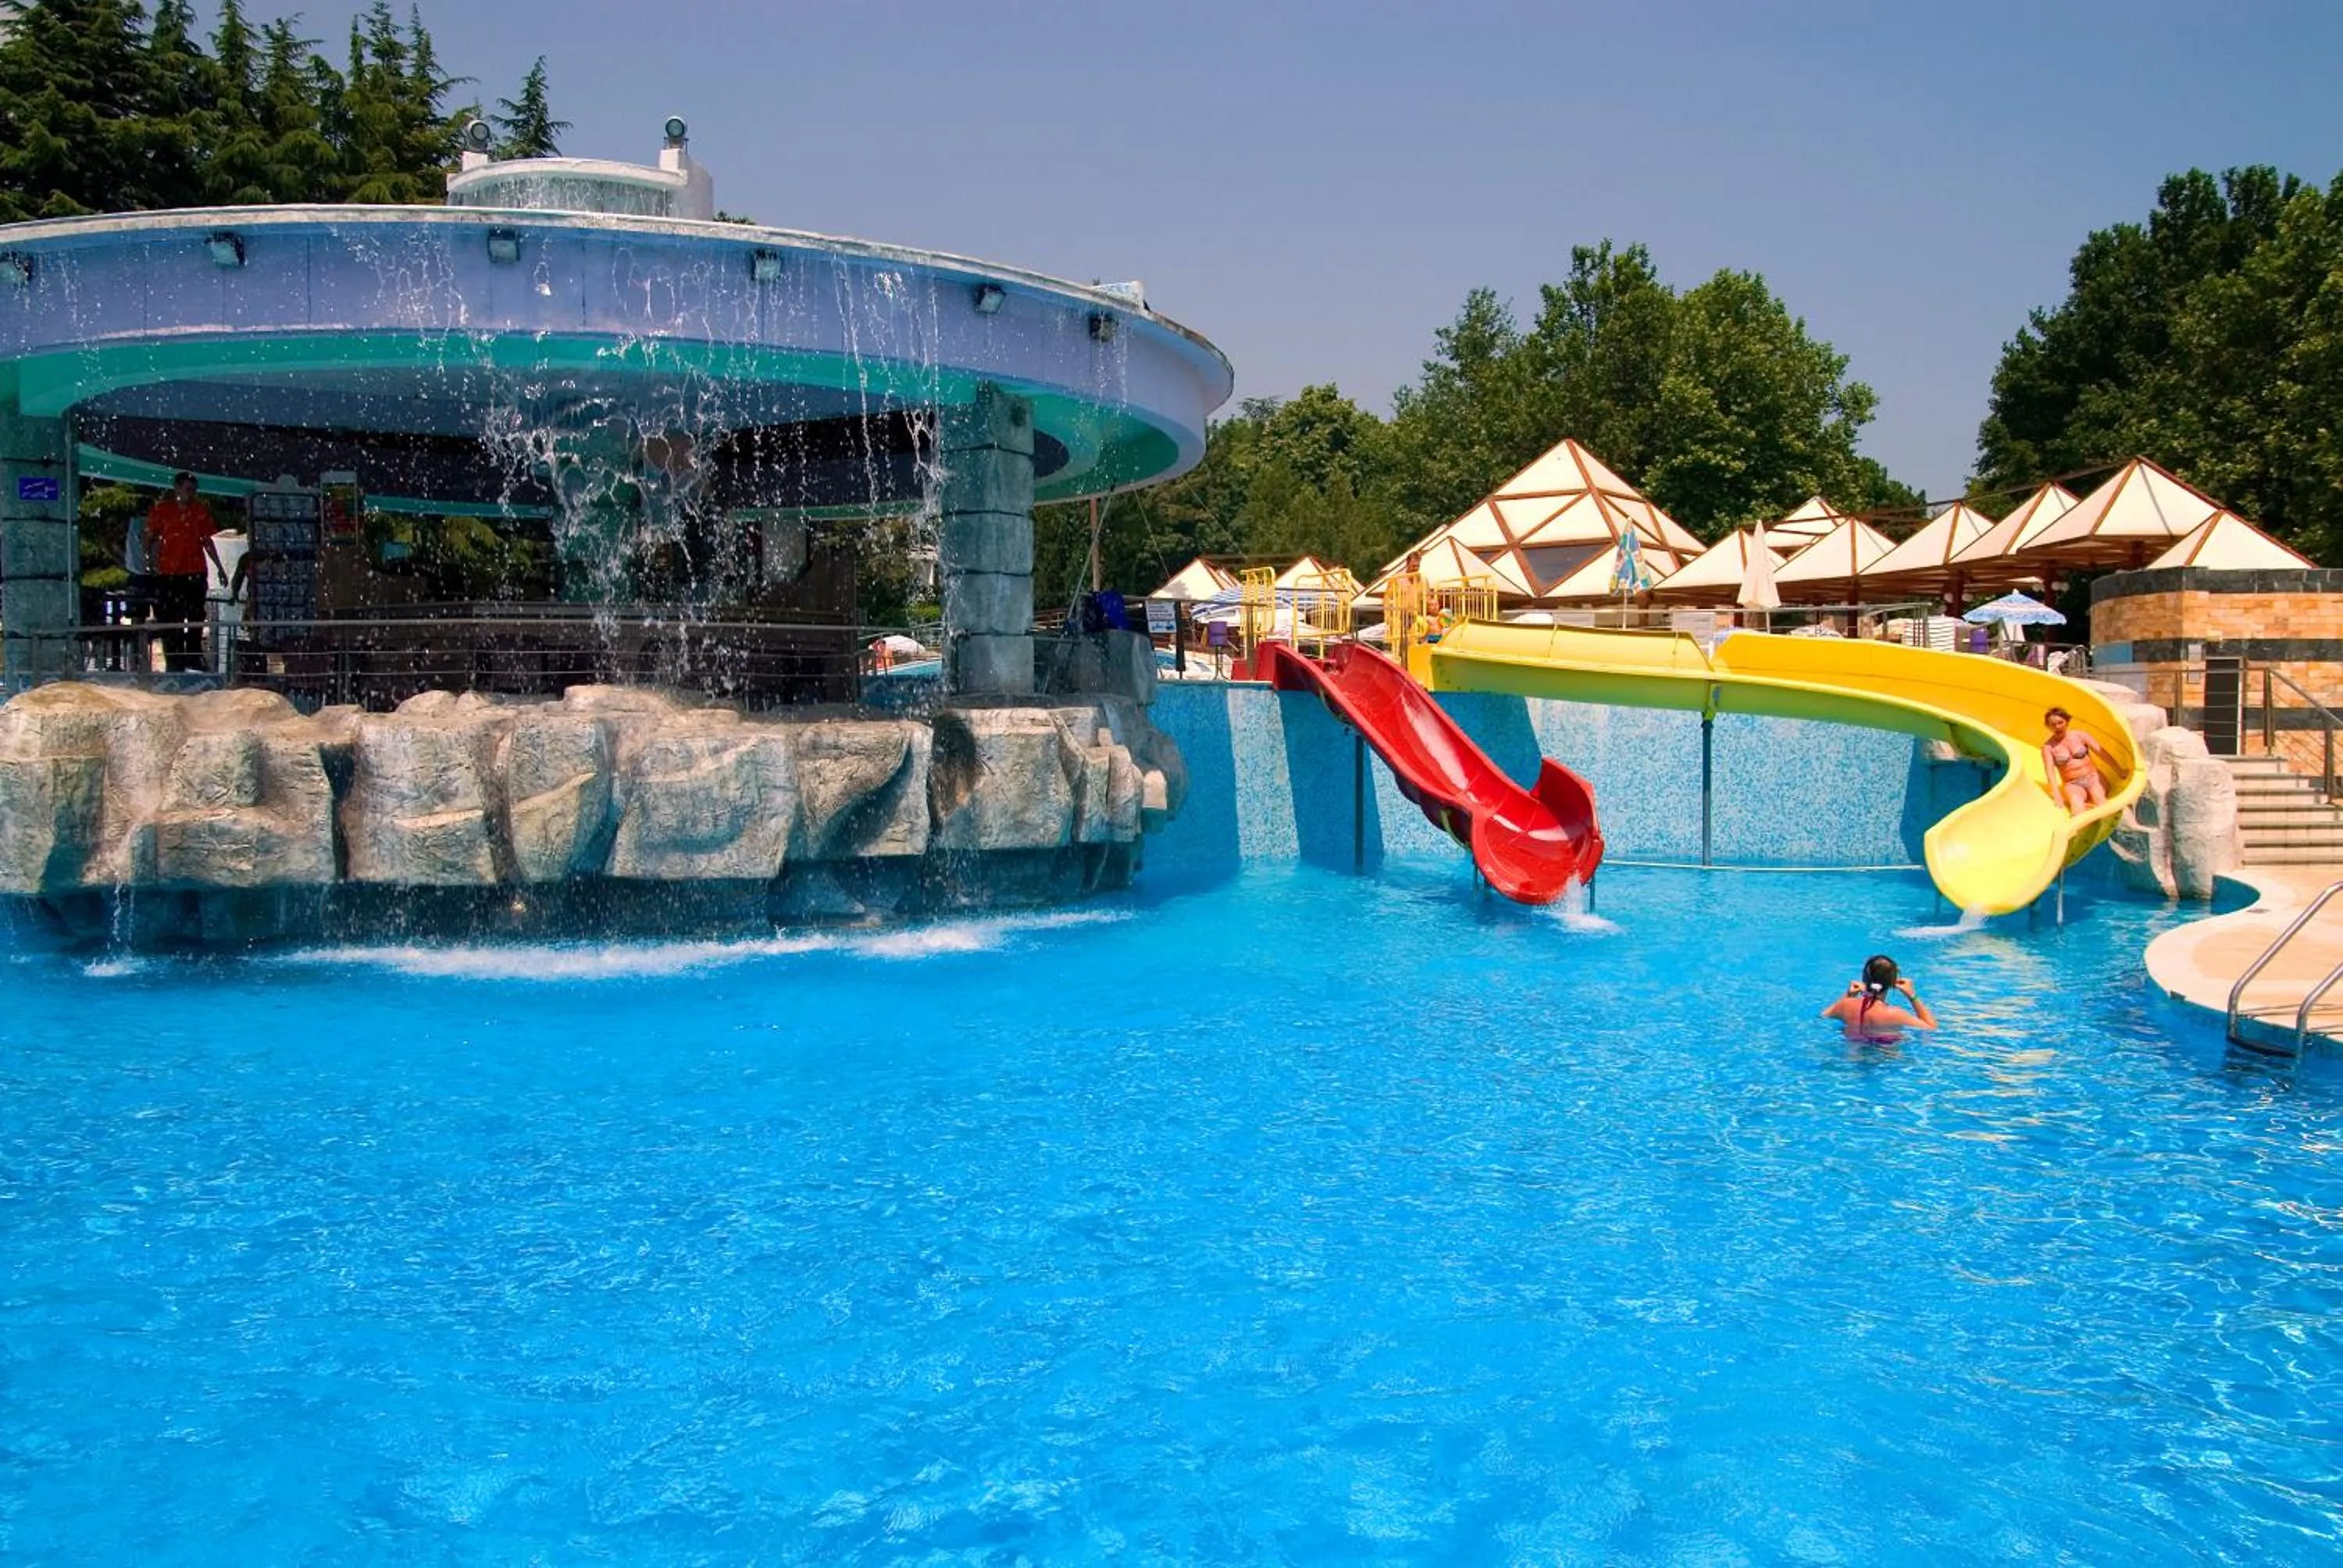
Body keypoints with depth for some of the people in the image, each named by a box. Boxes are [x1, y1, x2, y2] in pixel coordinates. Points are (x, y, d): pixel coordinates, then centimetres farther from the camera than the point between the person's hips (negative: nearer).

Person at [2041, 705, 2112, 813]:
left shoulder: (2079, 735, 4)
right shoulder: (2048, 747, -1)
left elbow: (2101, 752, 2)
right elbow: (2050, 771, -10)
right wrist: (2058, 797, -22)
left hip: (2093, 778, 3)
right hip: (2072, 785, -3)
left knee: (2099, 799, -31)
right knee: (2076, 803, -37)